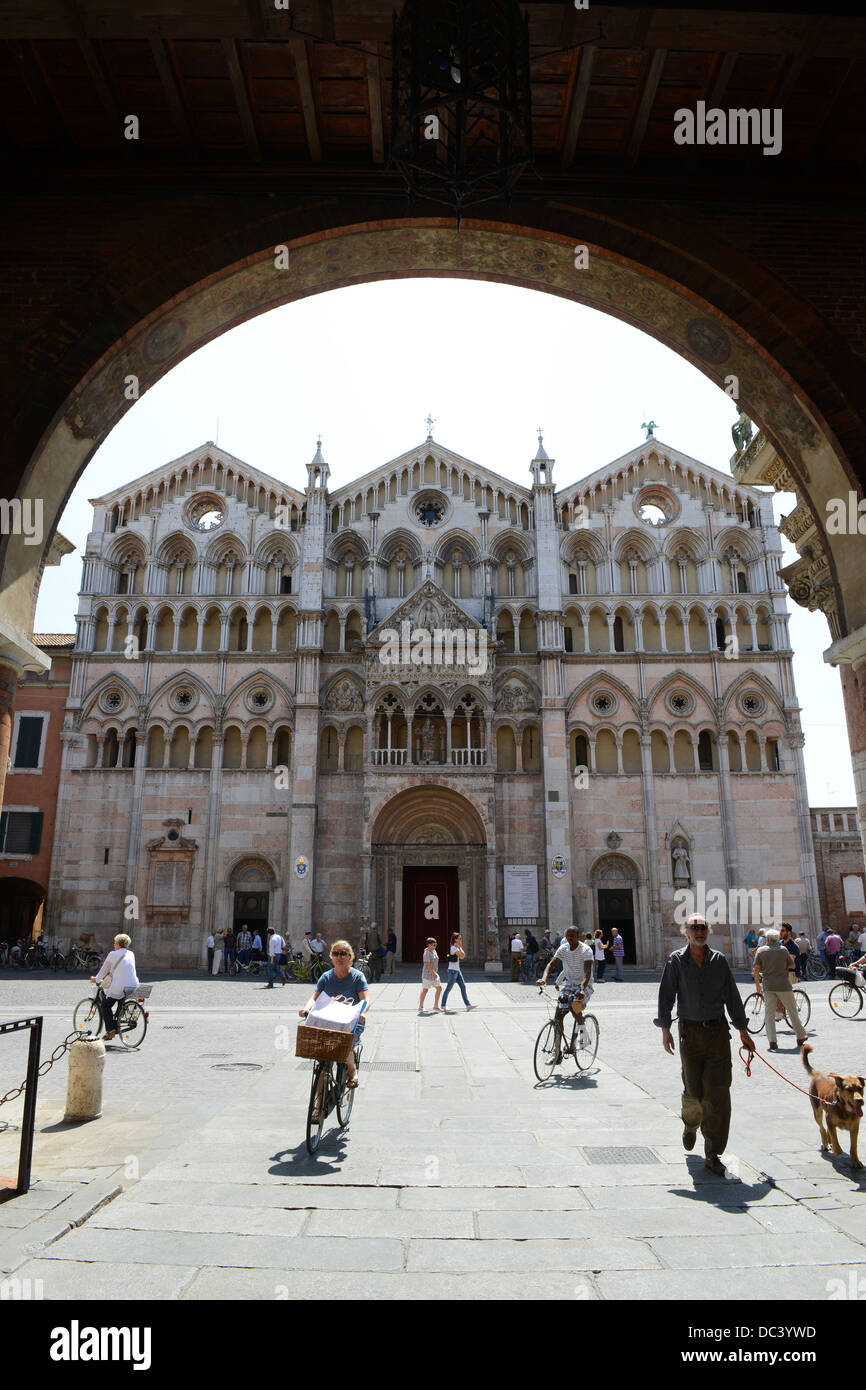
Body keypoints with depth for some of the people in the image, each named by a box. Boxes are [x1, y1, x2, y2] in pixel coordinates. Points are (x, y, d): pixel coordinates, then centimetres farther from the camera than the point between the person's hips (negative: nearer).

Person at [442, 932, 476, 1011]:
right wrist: (460, 947, -10)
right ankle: (443, 1006, 12)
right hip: (452, 971, -9)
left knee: (463, 986, 6)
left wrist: (460, 946, 7)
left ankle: (468, 1005, 6)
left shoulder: (456, 947, 12)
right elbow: (462, 955, -22)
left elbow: (462, 956, 12)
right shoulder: (453, 948, -18)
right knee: (448, 989, 1)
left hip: (457, 970, 9)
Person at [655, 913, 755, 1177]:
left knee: (718, 1093, -3)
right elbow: (666, 995, 0)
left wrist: (743, 1031, 11)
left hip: (718, 1030, 1)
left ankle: (713, 1154, 8)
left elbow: (732, 996, 10)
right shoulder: (676, 960, 0)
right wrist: (665, 1029, -5)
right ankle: (690, 1125, 38)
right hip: (690, 1031, -1)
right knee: (693, 1091, 5)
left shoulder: (718, 960, 5)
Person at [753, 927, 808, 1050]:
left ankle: (772, 1041, -1)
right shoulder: (783, 949, 1)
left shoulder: (760, 951, 3)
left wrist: (757, 984, 7)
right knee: (792, 1012, 14)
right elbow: (791, 965, 10)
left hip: (768, 986, 1)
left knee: (769, 1014, 4)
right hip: (783, 985, -1)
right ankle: (801, 1037, 25)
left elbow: (756, 969, -2)